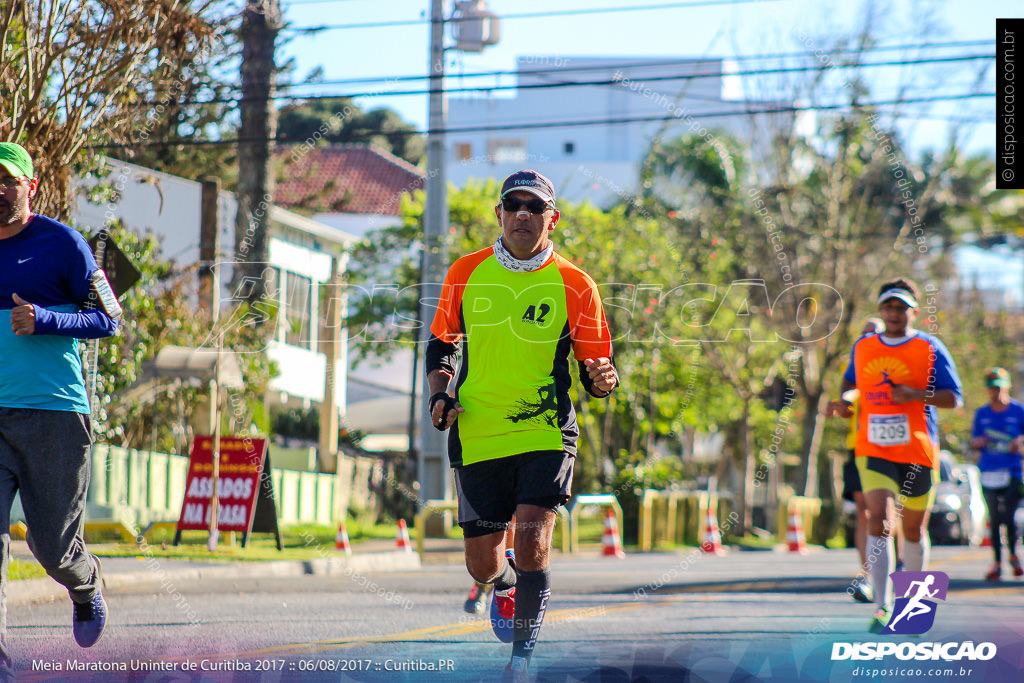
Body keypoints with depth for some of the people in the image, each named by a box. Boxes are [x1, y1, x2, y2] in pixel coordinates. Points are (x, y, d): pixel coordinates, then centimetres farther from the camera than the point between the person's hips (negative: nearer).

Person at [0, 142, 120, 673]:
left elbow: (107, 319, -1)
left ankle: (85, 587, 38)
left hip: (55, 414, -3)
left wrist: (43, 321, -16)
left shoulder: (62, 244, -1)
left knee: (54, 549, 4)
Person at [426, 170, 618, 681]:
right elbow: (441, 344, 18)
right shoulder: (466, 273, 5)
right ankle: (504, 585, 44)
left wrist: (602, 379, -18)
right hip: (476, 434, 2)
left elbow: (595, 367, 5)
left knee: (532, 546, -18)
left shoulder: (575, 285, -1)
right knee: (482, 563, 5)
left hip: (547, 433, -2)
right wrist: (439, 395, 1)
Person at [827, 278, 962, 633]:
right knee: (879, 523, -16)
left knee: (913, 528, 10)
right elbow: (850, 380, 28)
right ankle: (882, 608, -22)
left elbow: (954, 397, -4)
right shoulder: (862, 347, 9)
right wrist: (843, 400, 6)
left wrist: (916, 394, -19)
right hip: (873, 453, 1)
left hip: (917, 453, -1)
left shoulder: (930, 348, -1)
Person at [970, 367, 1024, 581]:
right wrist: (979, 441, -8)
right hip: (988, 472, 2)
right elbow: (974, 442, 14)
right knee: (994, 518, 1)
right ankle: (997, 562, 9)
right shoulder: (981, 413, 11)